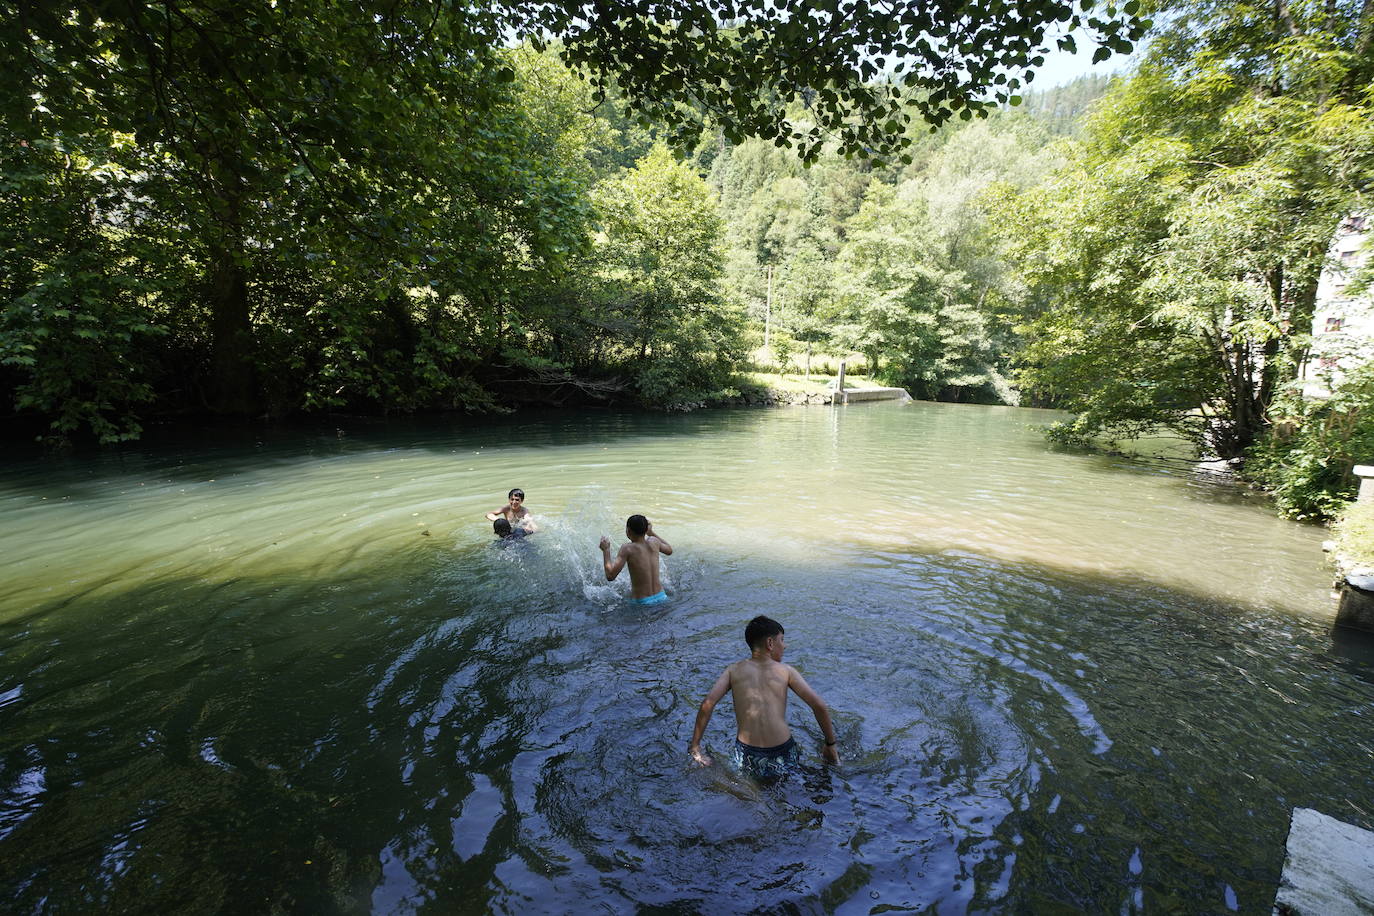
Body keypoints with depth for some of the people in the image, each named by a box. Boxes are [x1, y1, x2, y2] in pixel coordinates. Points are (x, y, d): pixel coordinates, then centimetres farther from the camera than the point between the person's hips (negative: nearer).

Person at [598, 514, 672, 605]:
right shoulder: (654, 542, -1)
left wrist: (606, 550, -8)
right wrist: (652, 533, 28)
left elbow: (610, 576, -19)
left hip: (641, 603, -6)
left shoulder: (627, 549, -16)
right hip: (661, 597, 6)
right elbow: (669, 551, 22)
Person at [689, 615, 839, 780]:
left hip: (748, 760, 1)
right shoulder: (786, 671, 1)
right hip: (782, 760, -1)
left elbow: (707, 704, -6)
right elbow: (820, 706, -4)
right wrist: (830, 745, 9)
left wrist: (695, 746, 2)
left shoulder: (734, 670, 4)